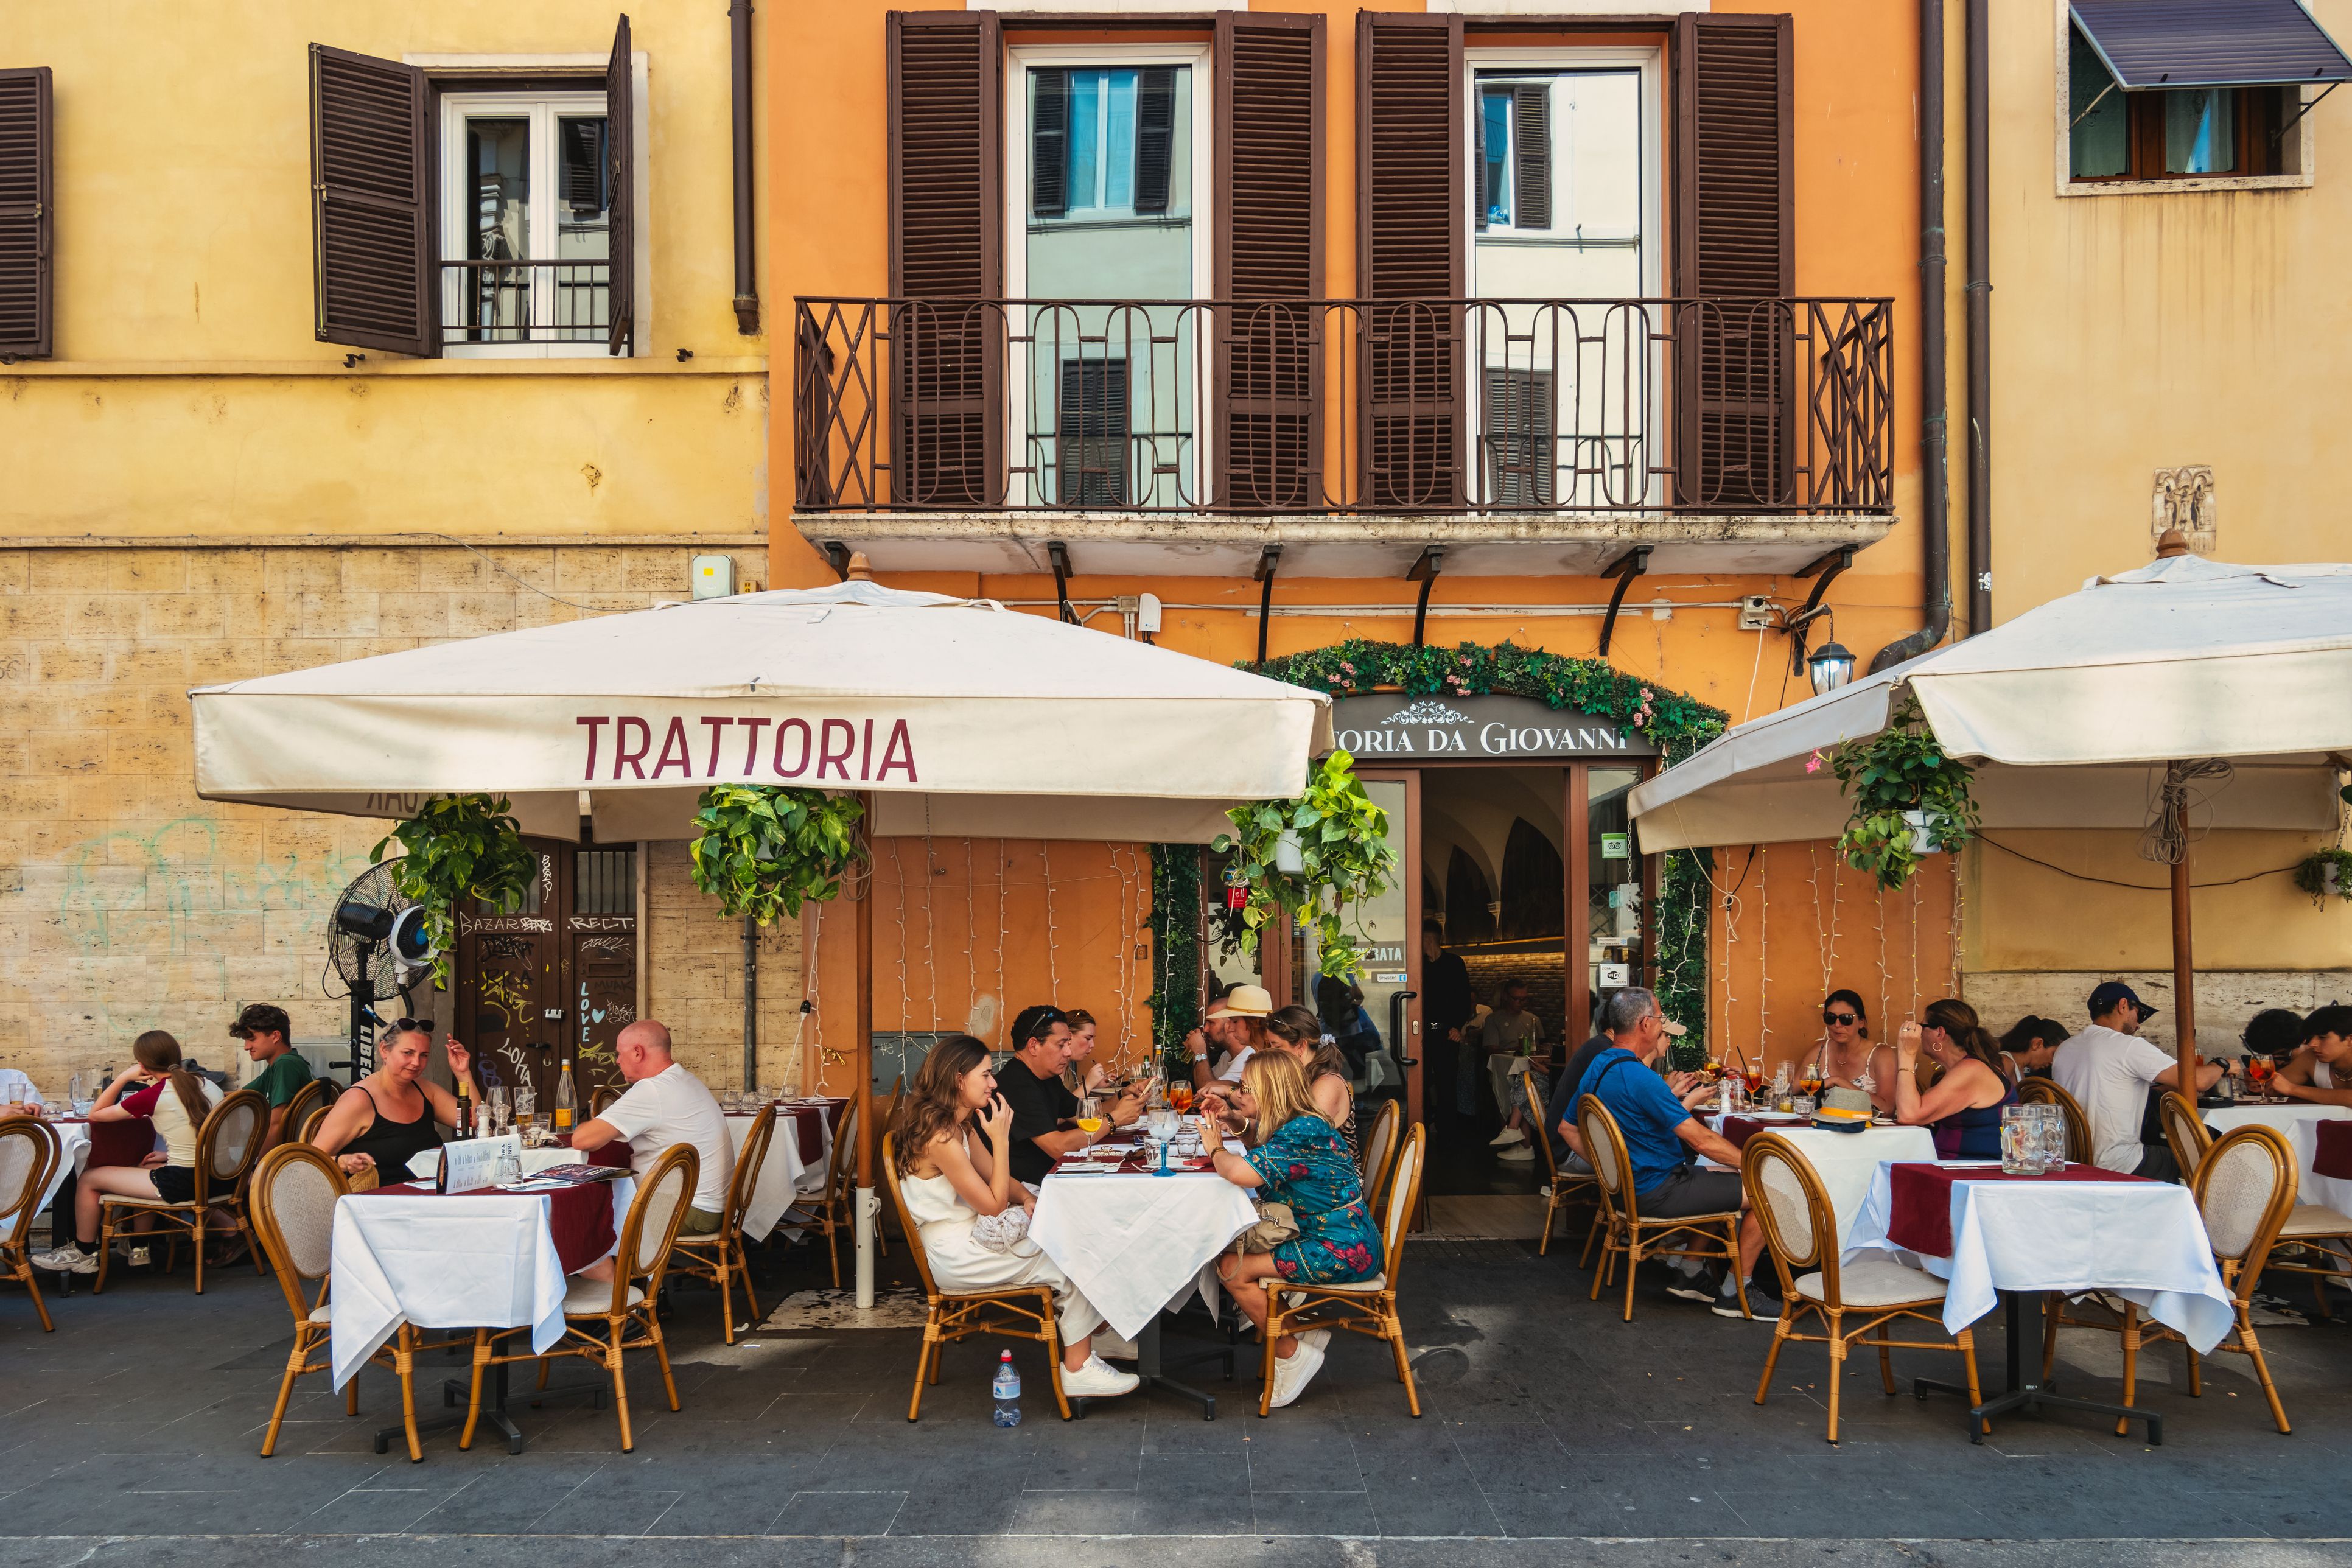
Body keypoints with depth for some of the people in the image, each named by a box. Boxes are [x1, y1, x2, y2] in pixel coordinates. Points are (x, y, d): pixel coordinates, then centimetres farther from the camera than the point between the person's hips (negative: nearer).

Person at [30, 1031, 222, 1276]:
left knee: (89, 1179, 14)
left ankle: (83, 1254, 32)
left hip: (180, 1183, -7)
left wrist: (123, 1078, 8)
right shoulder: (209, 1086, 7)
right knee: (145, 1170, 36)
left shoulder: (153, 1095, -10)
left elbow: (95, 1114, 4)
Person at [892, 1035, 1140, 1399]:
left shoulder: (961, 1125, 8)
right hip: (956, 1256, -10)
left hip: (970, 1237, 10)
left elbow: (997, 1179, 14)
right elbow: (994, 1206, -19)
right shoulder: (940, 1137, -25)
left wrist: (1027, 1198, -7)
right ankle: (1078, 1369, 0)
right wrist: (1000, 1140, -20)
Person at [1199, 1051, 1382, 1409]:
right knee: (1231, 1252, 7)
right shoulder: (1289, 1126, 9)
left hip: (1341, 1252, -10)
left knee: (1233, 1269, -10)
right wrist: (1230, 1104, 17)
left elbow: (1243, 1172, -35)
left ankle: (1292, 1354, 5)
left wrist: (1215, 1148, -12)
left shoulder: (1302, 1132, -22)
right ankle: (1303, 1334, 10)